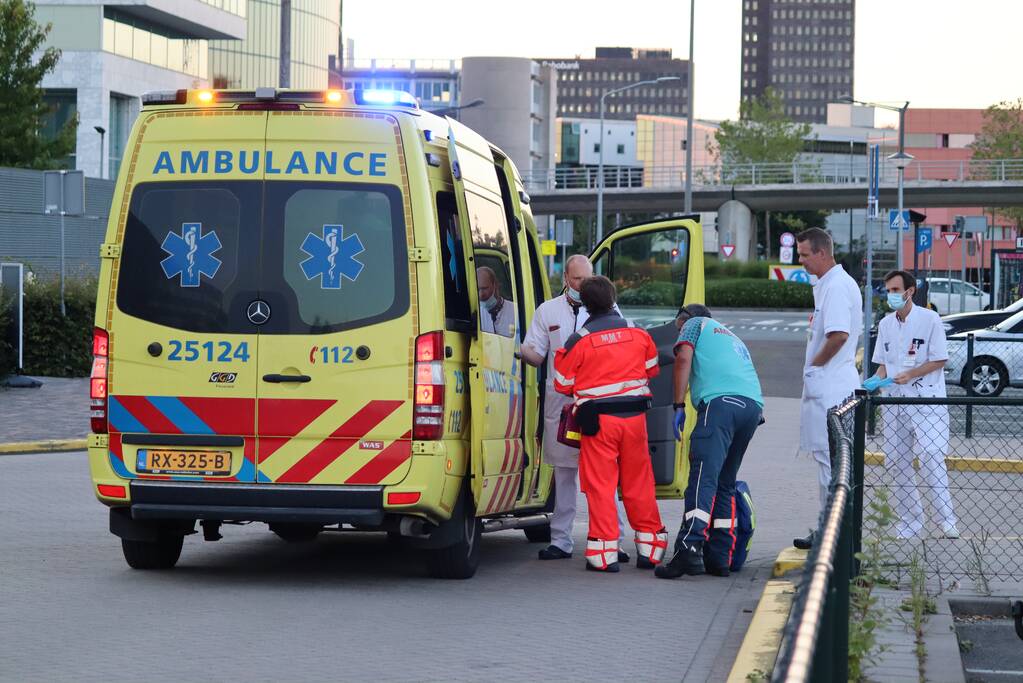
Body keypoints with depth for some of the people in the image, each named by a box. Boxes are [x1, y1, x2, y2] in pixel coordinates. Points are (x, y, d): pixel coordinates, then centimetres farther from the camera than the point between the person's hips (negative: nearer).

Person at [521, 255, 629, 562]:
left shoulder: (606, 310, 7)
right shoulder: (548, 311, 12)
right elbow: (536, 355, 9)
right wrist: (522, 350, -13)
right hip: (560, 401, 2)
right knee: (564, 472, 7)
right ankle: (561, 541, 12)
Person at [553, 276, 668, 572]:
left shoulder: (579, 341, -7)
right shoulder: (638, 334, 5)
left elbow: (563, 385, 1)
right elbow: (651, 369, 20)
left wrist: (561, 357, 20)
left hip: (598, 420, -3)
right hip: (635, 416, 4)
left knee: (600, 485, 0)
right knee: (639, 484, 12)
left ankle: (604, 553, -4)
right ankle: (650, 548, 17)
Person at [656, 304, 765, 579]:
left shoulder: (696, 324, 23)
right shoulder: (733, 339, 41)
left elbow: (684, 358, 5)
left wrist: (679, 406, 3)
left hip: (721, 401, -7)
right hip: (753, 404, 7)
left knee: (704, 478, -19)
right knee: (725, 484, 14)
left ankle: (689, 549, -33)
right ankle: (719, 557, 7)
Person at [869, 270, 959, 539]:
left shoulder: (929, 319, -6)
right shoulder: (885, 324, 11)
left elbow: (940, 360, -6)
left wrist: (910, 375, -17)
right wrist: (876, 380, -3)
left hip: (927, 398, -6)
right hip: (895, 400, 6)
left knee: (930, 456, -16)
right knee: (897, 461, 5)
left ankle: (945, 519, -12)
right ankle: (909, 521, 14)